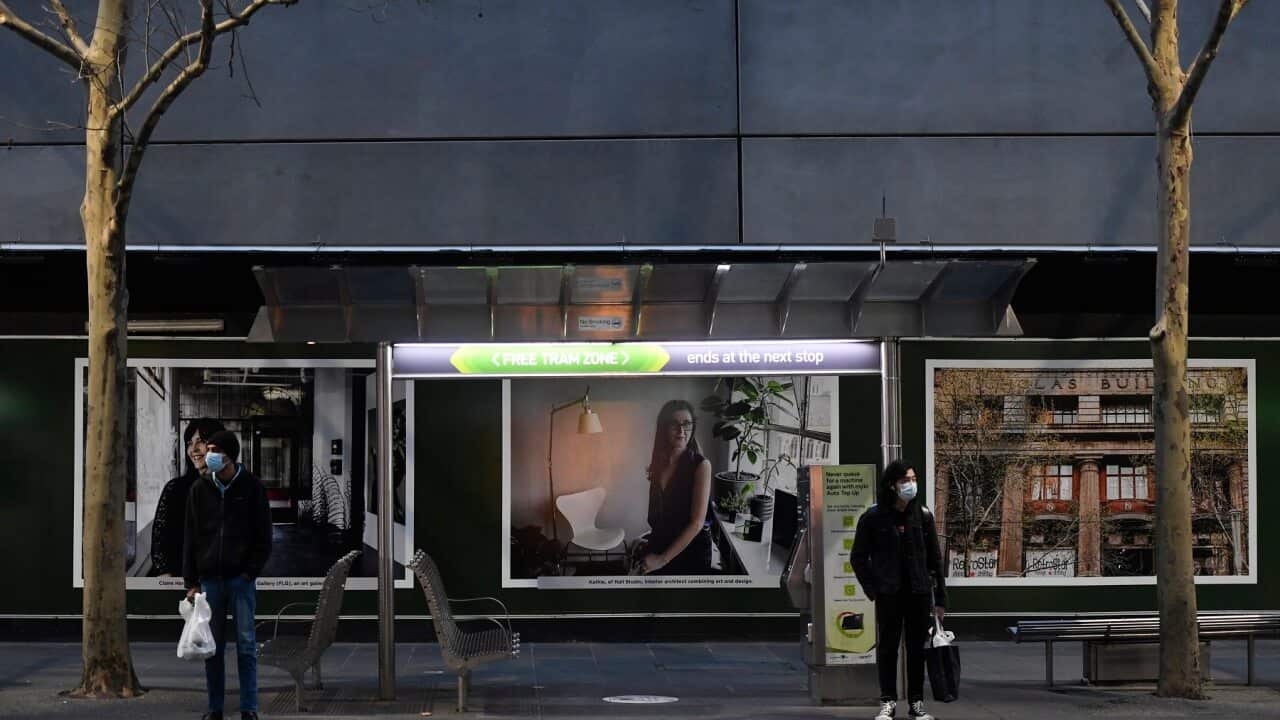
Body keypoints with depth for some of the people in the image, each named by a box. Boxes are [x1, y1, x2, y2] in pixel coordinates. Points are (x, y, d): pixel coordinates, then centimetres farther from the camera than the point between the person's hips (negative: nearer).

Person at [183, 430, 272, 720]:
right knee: (212, 646, 5)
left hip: (241, 577, -3)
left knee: (246, 644, -2)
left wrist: (251, 571, -10)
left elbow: (264, 536, 0)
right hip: (210, 579, 3)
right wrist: (191, 582, 3)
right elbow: (190, 538, 8)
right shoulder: (200, 490, 7)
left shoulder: (251, 487, 0)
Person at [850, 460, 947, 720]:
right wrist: (872, 590, -3)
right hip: (888, 594, -2)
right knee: (887, 648, 1)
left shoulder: (922, 515, 5)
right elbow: (858, 557, 4)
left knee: (917, 649, 6)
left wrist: (940, 598, 6)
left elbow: (934, 558, 9)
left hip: (919, 592, 2)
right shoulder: (873, 517, -3)